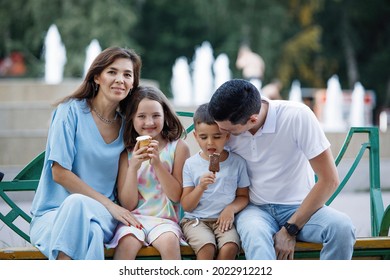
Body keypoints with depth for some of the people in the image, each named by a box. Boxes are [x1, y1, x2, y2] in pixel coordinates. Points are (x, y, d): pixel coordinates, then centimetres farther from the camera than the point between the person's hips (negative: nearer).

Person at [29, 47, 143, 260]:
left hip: (101, 217, 3)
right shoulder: (72, 110, -2)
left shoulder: (126, 125, 12)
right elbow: (60, 173, -9)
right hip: (52, 215, -2)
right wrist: (108, 204, -11)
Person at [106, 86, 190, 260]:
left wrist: (157, 164, -13)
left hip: (164, 219, 0)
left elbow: (176, 195, -1)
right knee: (128, 243, -32)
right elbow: (128, 204, 3)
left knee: (169, 241, -34)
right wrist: (133, 167, -11)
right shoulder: (127, 153, 7)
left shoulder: (178, 147, 4)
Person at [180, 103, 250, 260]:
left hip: (224, 219, 1)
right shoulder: (191, 164, 2)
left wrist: (231, 208, -9)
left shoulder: (237, 162, 5)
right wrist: (201, 187, -18)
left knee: (229, 247, -30)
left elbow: (243, 196, 12)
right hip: (196, 220, -1)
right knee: (207, 247, -32)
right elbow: (186, 206, 0)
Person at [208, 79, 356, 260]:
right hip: (255, 209, 1)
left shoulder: (297, 116, -17)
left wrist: (290, 229, -14)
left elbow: (329, 180, -14)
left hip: (300, 207, -1)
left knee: (341, 226, -33)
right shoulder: (225, 129, -7)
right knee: (255, 234, -36)